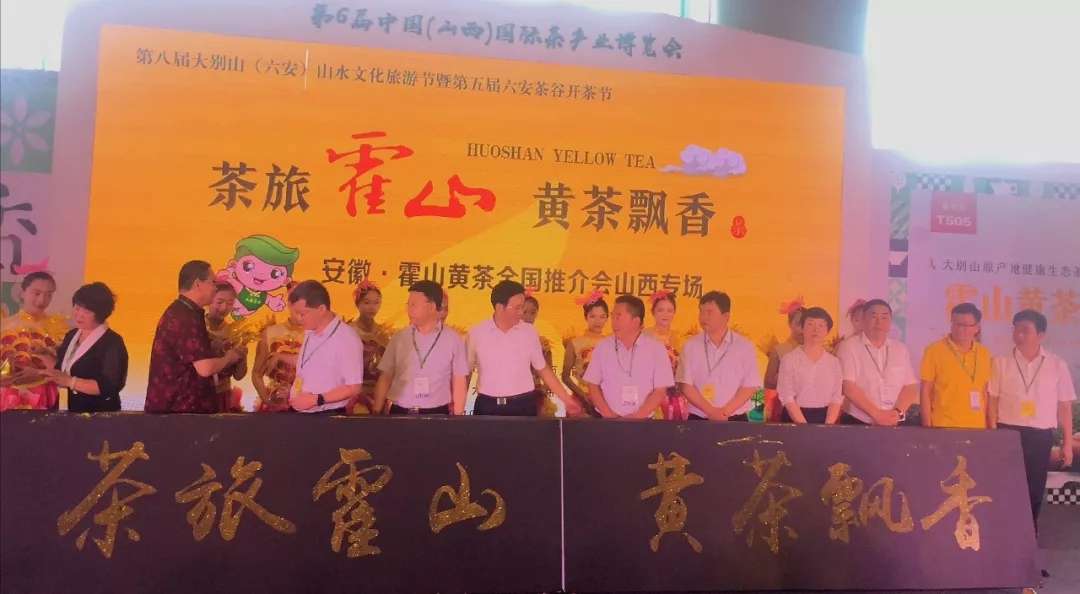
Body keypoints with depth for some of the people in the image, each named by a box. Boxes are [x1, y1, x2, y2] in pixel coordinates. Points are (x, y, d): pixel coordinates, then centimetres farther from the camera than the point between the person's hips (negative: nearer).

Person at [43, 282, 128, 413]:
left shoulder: (112, 342, -18)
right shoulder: (71, 335, 7)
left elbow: (110, 386, -25)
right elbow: (61, 368, 17)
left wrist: (70, 381, -27)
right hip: (73, 411, 7)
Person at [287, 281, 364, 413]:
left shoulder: (347, 340, -19)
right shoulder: (309, 332, 6)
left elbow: (354, 388, -19)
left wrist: (316, 399, -20)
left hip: (327, 416, -7)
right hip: (298, 412, 7)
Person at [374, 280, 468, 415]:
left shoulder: (453, 340, -2)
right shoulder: (399, 337, 3)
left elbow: (458, 383, 1)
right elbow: (385, 378, 5)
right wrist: (376, 413, -3)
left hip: (436, 414, -1)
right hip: (399, 413, 2)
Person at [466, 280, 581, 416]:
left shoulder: (529, 332, 2)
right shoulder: (476, 333, -3)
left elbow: (542, 369, 10)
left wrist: (566, 399, 7)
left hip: (523, 405, 1)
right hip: (487, 406, -1)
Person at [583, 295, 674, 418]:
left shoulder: (656, 348, -2)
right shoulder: (602, 346, 3)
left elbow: (660, 390, -3)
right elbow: (593, 385, 3)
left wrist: (638, 415, -13)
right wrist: (607, 413, -8)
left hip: (641, 421, -1)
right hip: (606, 420, 1)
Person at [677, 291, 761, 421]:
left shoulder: (744, 345, 0)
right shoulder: (690, 345, 1)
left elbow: (750, 385, -2)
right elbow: (685, 384, -3)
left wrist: (725, 412, -12)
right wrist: (710, 411, -12)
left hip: (735, 419, 0)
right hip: (698, 419, 0)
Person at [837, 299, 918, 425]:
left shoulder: (901, 349, 10)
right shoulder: (849, 347, -4)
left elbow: (910, 386, 5)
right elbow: (848, 386, -13)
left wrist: (897, 412, -11)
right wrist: (877, 414, -17)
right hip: (857, 423, -3)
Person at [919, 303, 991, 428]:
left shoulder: (983, 353, 8)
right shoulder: (934, 350, -5)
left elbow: (983, 391, 13)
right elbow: (925, 391, -5)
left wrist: (984, 424, 10)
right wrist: (927, 426, -8)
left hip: (976, 427, 4)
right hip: (943, 427, -4)